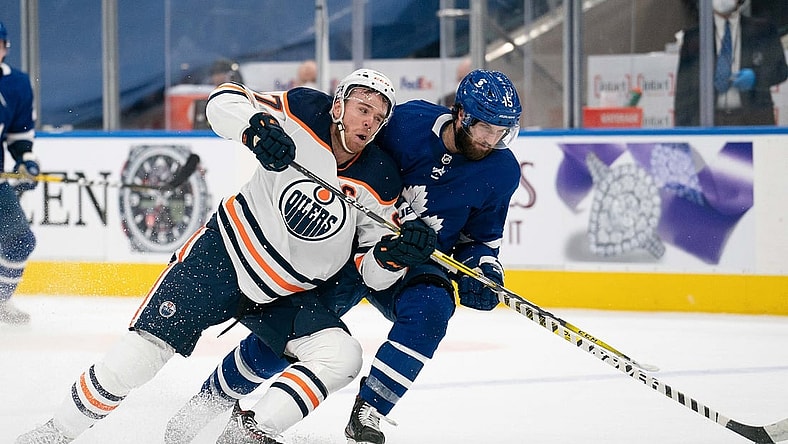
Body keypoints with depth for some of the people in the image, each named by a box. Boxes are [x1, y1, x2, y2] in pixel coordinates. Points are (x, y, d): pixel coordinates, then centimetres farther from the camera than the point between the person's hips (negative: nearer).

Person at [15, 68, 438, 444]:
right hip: (223, 254, -3)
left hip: (286, 296, 3)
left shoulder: (381, 183, -8)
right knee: (141, 352, -9)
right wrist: (255, 125, -35)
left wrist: (395, 254, -28)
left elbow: (373, 272, -6)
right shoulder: (305, 113, -14)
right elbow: (224, 100, -14)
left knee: (341, 357, -20)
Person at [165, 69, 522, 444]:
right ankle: (212, 400, 14)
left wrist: (483, 272, -11)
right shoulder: (405, 123, -19)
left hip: (414, 263, 2)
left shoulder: (502, 171, -9)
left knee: (429, 310, -32)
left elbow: (482, 237, 6)